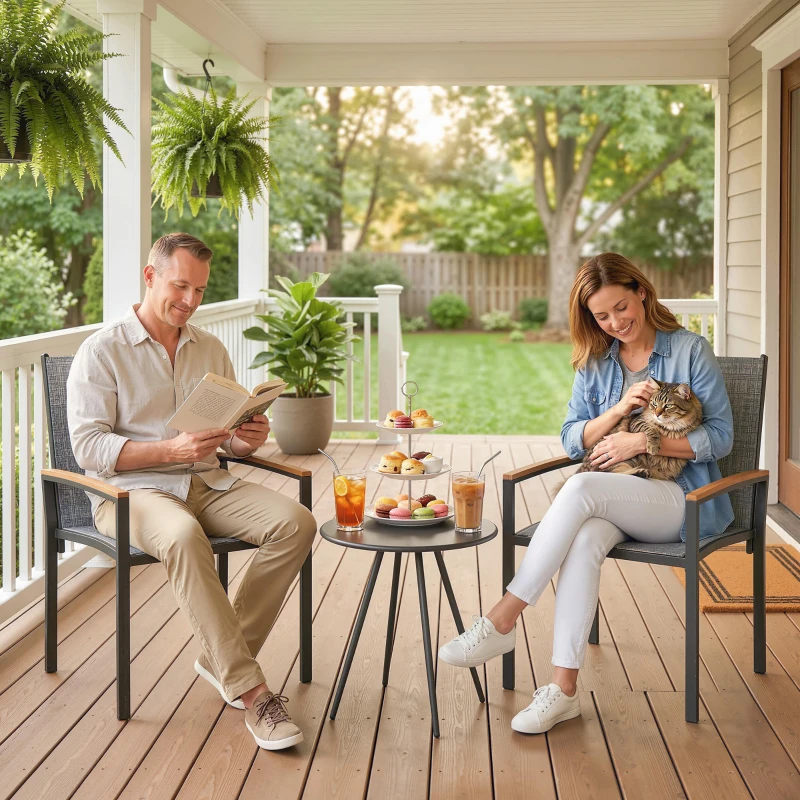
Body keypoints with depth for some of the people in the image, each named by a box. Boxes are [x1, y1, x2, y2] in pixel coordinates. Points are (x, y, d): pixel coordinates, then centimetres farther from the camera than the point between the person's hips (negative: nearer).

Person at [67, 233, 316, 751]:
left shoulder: (211, 350, 16)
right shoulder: (102, 351, -1)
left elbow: (234, 436, 20)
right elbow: (88, 447, -10)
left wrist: (249, 439, -6)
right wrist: (171, 450, -24)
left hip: (207, 484, 6)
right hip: (131, 490, -5)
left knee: (295, 523, -21)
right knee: (184, 537, -39)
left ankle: (222, 658, -11)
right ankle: (250, 690, -33)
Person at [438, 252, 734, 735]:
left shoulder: (691, 351, 0)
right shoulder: (595, 361, 14)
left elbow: (720, 437, -5)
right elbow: (572, 441, 9)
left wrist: (644, 441, -16)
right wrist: (616, 411, -10)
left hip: (683, 498, -4)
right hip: (615, 497, 4)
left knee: (582, 488, -33)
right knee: (584, 540, -33)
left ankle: (502, 621, -30)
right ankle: (564, 689, -33)